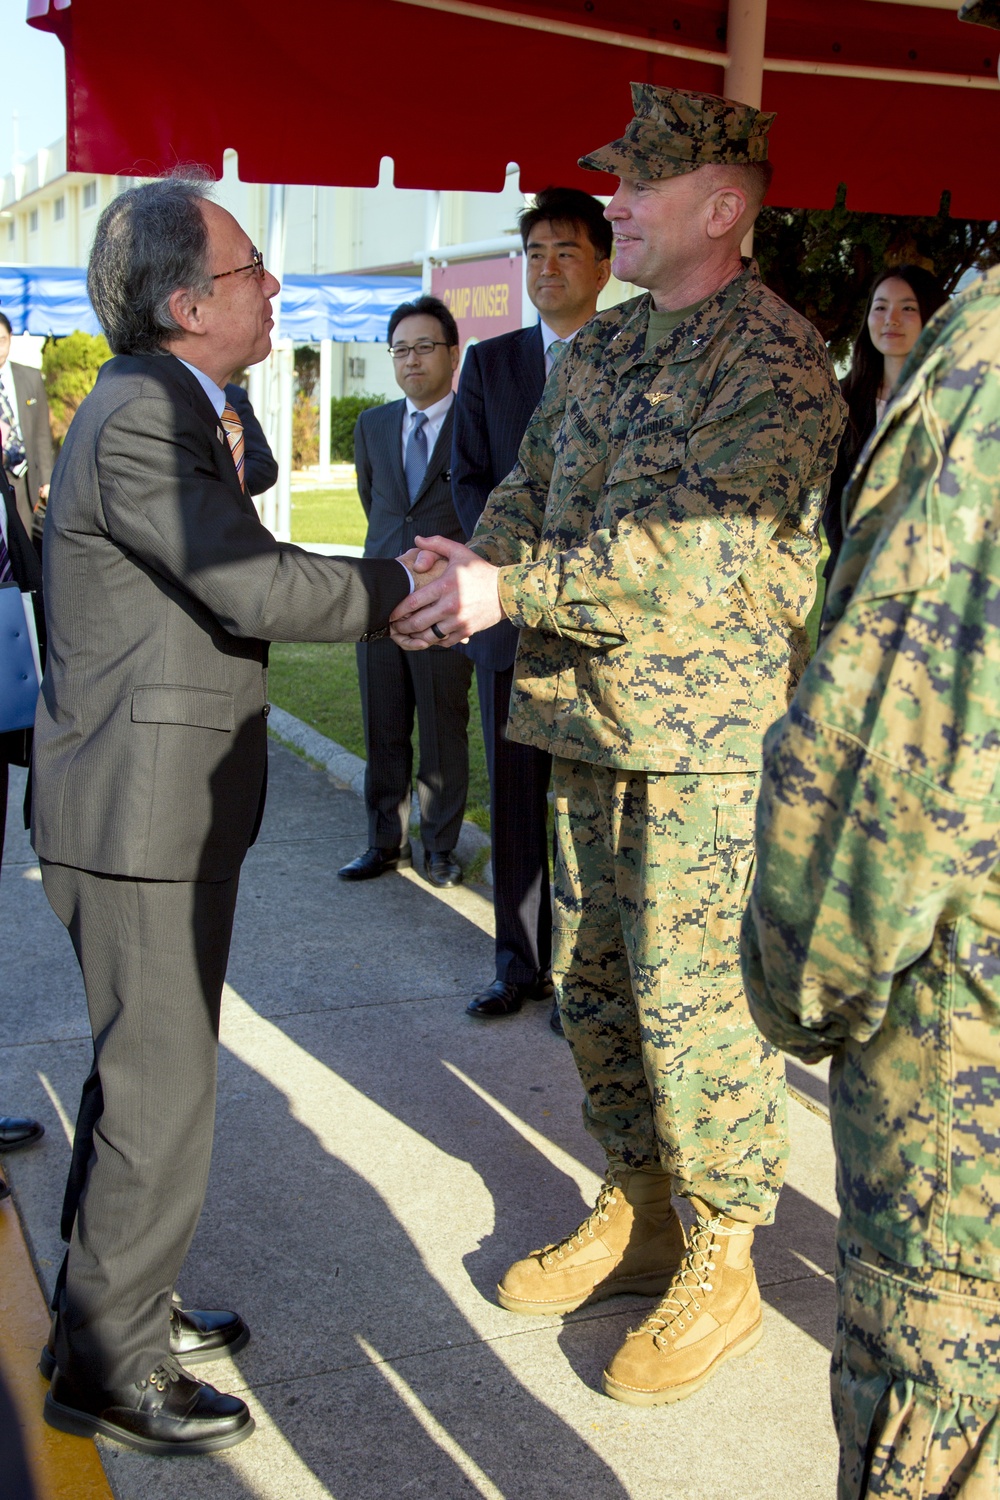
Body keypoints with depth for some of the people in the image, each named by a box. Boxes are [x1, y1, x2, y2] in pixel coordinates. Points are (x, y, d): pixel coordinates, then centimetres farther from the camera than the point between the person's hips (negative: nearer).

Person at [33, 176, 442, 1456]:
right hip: (141, 813, -11)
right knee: (160, 1090, -1)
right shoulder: (140, 419, -20)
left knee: (146, 1072, 20)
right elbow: (263, 592, -24)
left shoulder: (162, 410, 14)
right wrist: (419, 583, -15)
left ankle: (112, 1310, 36)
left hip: (164, 805, 11)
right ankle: (104, 1367, 15)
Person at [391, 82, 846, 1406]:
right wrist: (476, 565, -5)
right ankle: (636, 1212, 32)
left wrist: (516, 589, -21)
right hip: (590, 718, 8)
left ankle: (723, 1267, 16)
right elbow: (530, 486, 16)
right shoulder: (601, 347, 14)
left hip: (708, 734, -8)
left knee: (691, 995, -2)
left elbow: (696, 554, -23)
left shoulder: (774, 360, -13)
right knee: (593, 979, 15)